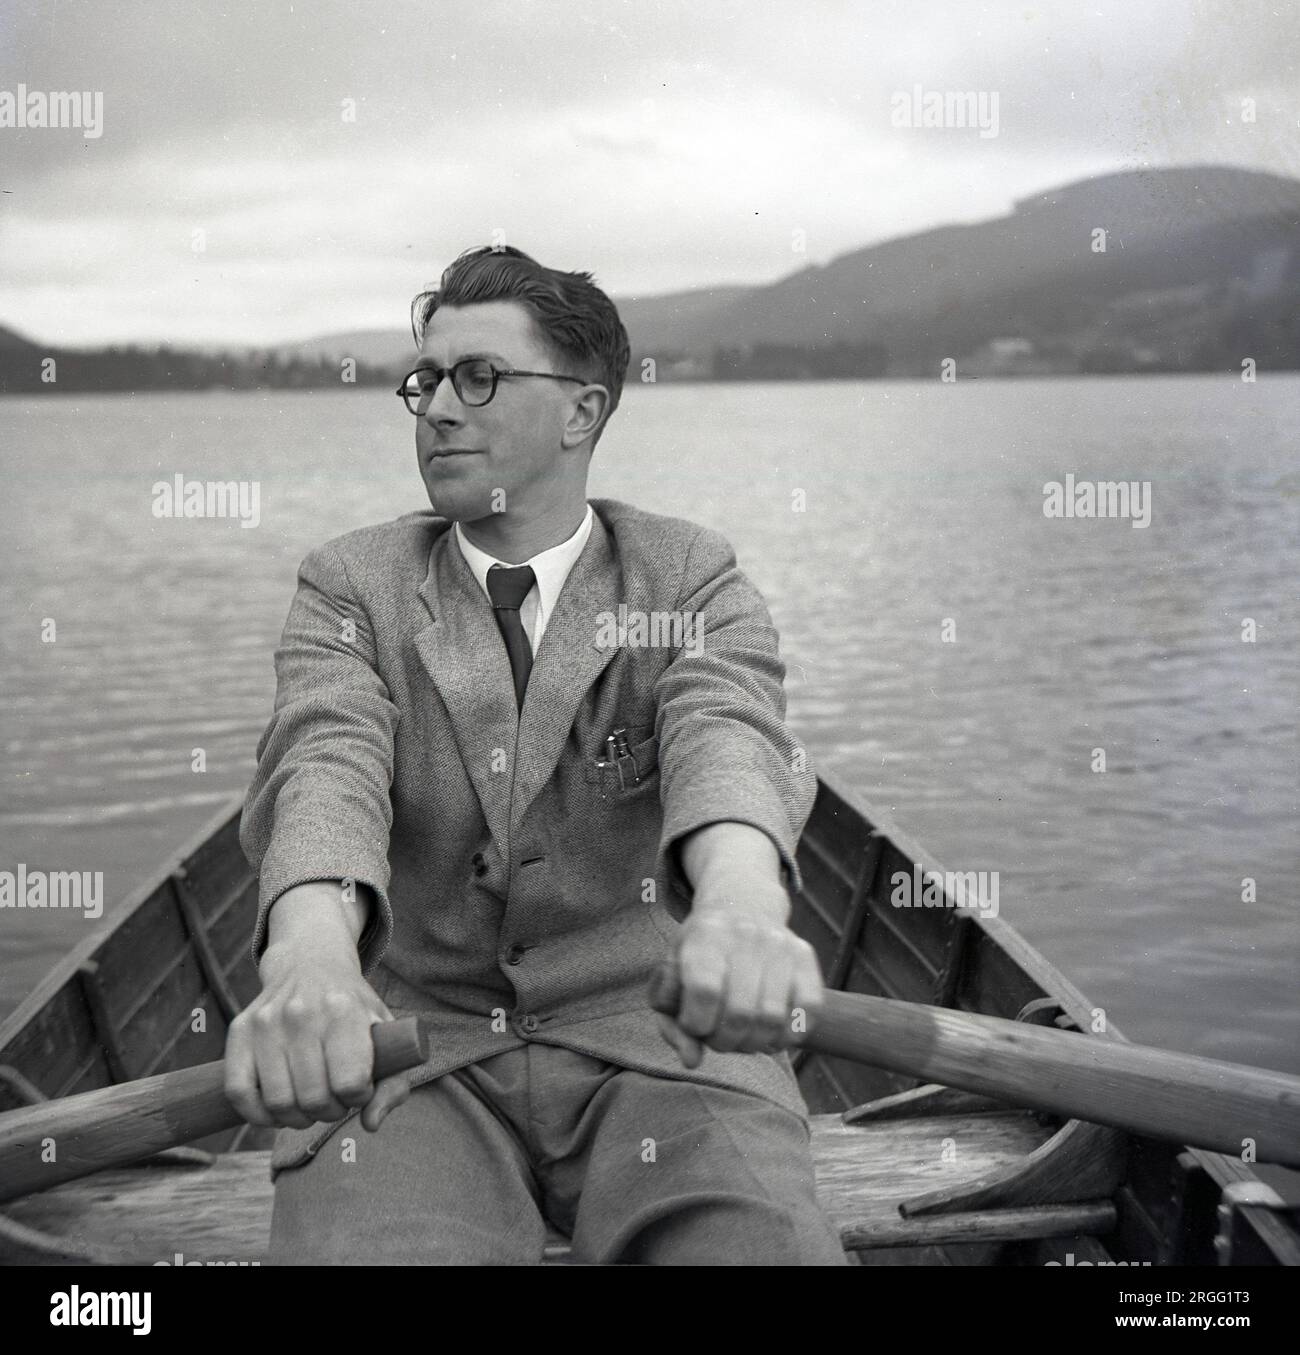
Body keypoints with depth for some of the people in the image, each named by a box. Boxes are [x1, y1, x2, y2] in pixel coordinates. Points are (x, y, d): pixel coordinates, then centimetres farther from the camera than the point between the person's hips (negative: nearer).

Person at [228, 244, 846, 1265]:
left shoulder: (694, 581, 3)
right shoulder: (351, 588, 5)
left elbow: (725, 737, -18)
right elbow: (325, 765, -14)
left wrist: (742, 908, -43)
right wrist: (309, 953, -37)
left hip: (653, 1036, 0)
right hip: (408, 1038, 1)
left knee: (761, 1242, -28)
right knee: (356, 1246, -29)